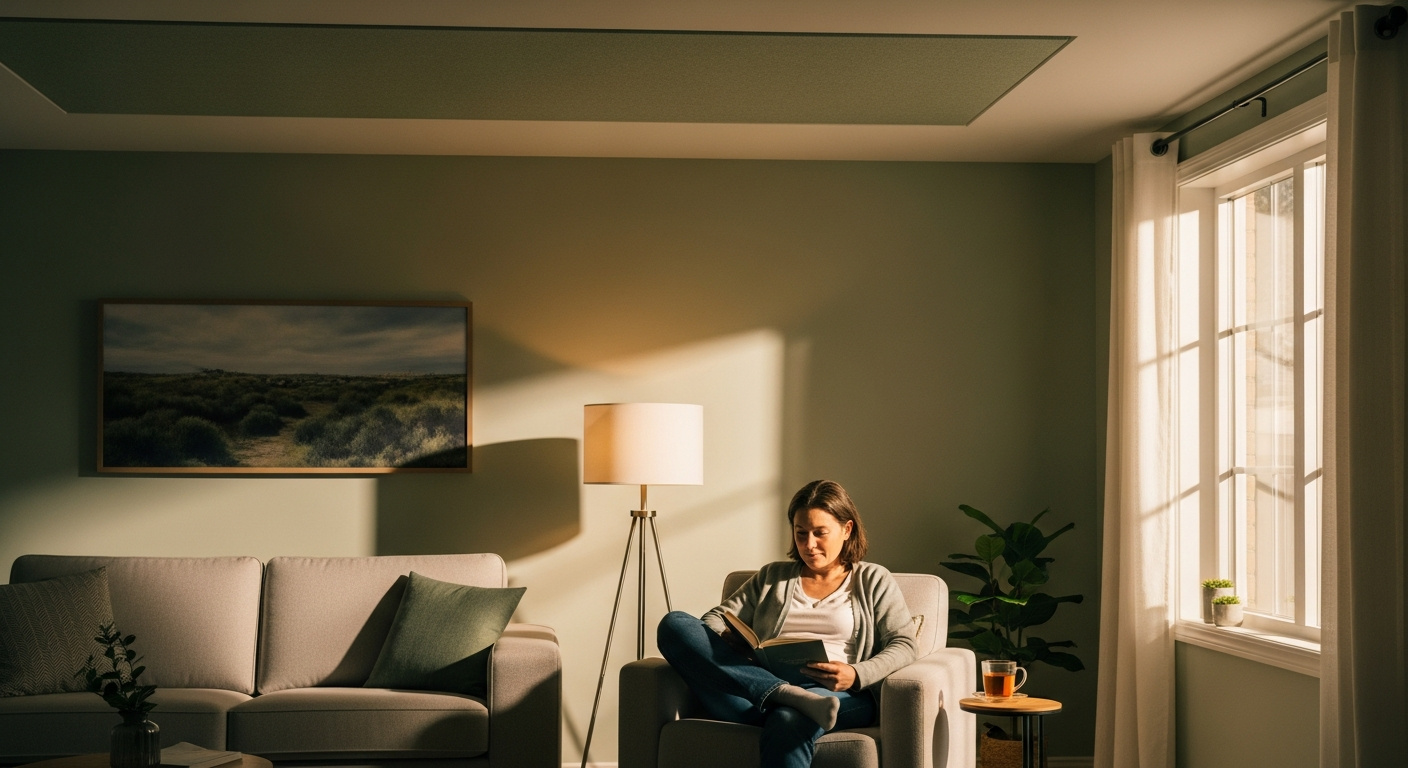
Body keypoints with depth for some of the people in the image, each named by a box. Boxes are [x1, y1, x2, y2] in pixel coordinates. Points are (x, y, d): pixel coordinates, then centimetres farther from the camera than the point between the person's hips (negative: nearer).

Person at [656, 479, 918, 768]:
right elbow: (716, 618, 23)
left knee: (788, 721, -44)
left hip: (839, 696, -4)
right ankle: (785, 694, -34)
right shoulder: (772, 577, 29)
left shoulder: (874, 581, 20)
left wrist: (856, 676, -12)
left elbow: (903, 644, 8)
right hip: (761, 688, 4)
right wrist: (719, 645, -3)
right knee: (674, 624, -21)